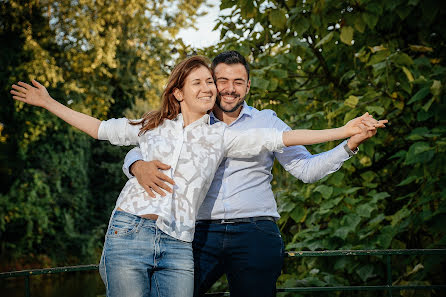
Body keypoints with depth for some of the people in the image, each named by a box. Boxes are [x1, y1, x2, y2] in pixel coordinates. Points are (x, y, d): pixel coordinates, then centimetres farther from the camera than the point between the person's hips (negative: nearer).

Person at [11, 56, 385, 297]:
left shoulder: (221, 137, 12)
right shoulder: (153, 126, 15)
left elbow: (280, 138, 5)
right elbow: (100, 128, 25)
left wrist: (343, 131, -2)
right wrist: (49, 103, 26)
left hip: (177, 247, 1)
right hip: (129, 234, 0)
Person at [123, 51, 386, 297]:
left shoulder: (267, 122, 12)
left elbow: (306, 169, 6)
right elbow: (136, 152, 11)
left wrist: (350, 144, -7)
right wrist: (139, 167, -14)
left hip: (255, 234, 0)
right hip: (202, 234, 1)